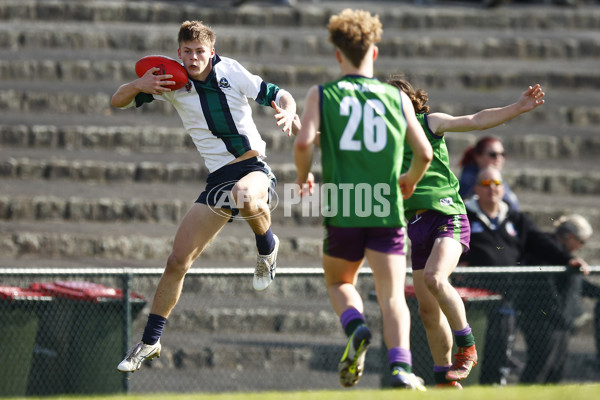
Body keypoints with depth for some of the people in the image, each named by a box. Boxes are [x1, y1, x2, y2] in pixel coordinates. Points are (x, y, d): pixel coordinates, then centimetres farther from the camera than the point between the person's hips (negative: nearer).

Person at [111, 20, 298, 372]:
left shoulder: (232, 72, -6)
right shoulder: (171, 82, 3)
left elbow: (278, 95, -1)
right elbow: (118, 102, 8)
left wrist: (289, 115, -24)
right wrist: (138, 86, -14)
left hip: (254, 168, -4)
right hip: (219, 179, 4)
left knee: (244, 195, -43)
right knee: (178, 261, -2)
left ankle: (268, 248, -10)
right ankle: (150, 342, 12)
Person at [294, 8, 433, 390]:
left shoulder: (321, 95, 4)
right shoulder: (397, 97, 8)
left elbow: (304, 142, -10)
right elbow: (424, 153, 6)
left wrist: (303, 176, 10)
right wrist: (409, 181, 27)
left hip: (342, 212, 0)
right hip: (387, 212, 0)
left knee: (339, 282, 22)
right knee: (392, 295, -1)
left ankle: (356, 328, -8)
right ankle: (401, 365, -23)